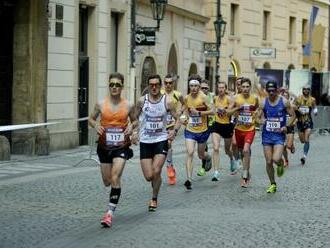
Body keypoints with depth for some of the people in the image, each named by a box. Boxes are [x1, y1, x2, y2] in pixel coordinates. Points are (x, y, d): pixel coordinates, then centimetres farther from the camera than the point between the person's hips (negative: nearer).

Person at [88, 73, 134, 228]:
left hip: (121, 146, -2)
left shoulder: (127, 105, -4)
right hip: (104, 147, 2)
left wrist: (131, 127, -10)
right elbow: (91, 119, 10)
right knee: (107, 181, 12)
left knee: (115, 178, -18)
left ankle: (110, 212, -13)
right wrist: (95, 125, -12)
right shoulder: (101, 104, -4)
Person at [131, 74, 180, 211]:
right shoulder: (142, 101, -1)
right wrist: (134, 131, -6)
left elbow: (177, 119, 3)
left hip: (161, 140, -1)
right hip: (145, 141, 1)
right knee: (148, 176, -2)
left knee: (156, 171, -15)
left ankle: (154, 199, 7)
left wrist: (174, 131, -16)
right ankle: (156, 183, 36)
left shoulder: (167, 101, -4)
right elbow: (135, 118, 11)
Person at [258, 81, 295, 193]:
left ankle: (281, 164, 19)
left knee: (276, 159, -19)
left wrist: (286, 127, -10)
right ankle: (273, 184, 20)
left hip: (279, 135, -2)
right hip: (267, 135, 2)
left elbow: (292, 115, 3)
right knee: (268, 162, 3)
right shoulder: (263, 103, 0)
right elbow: (258, 117, 6)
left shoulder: (284, 102, -4)